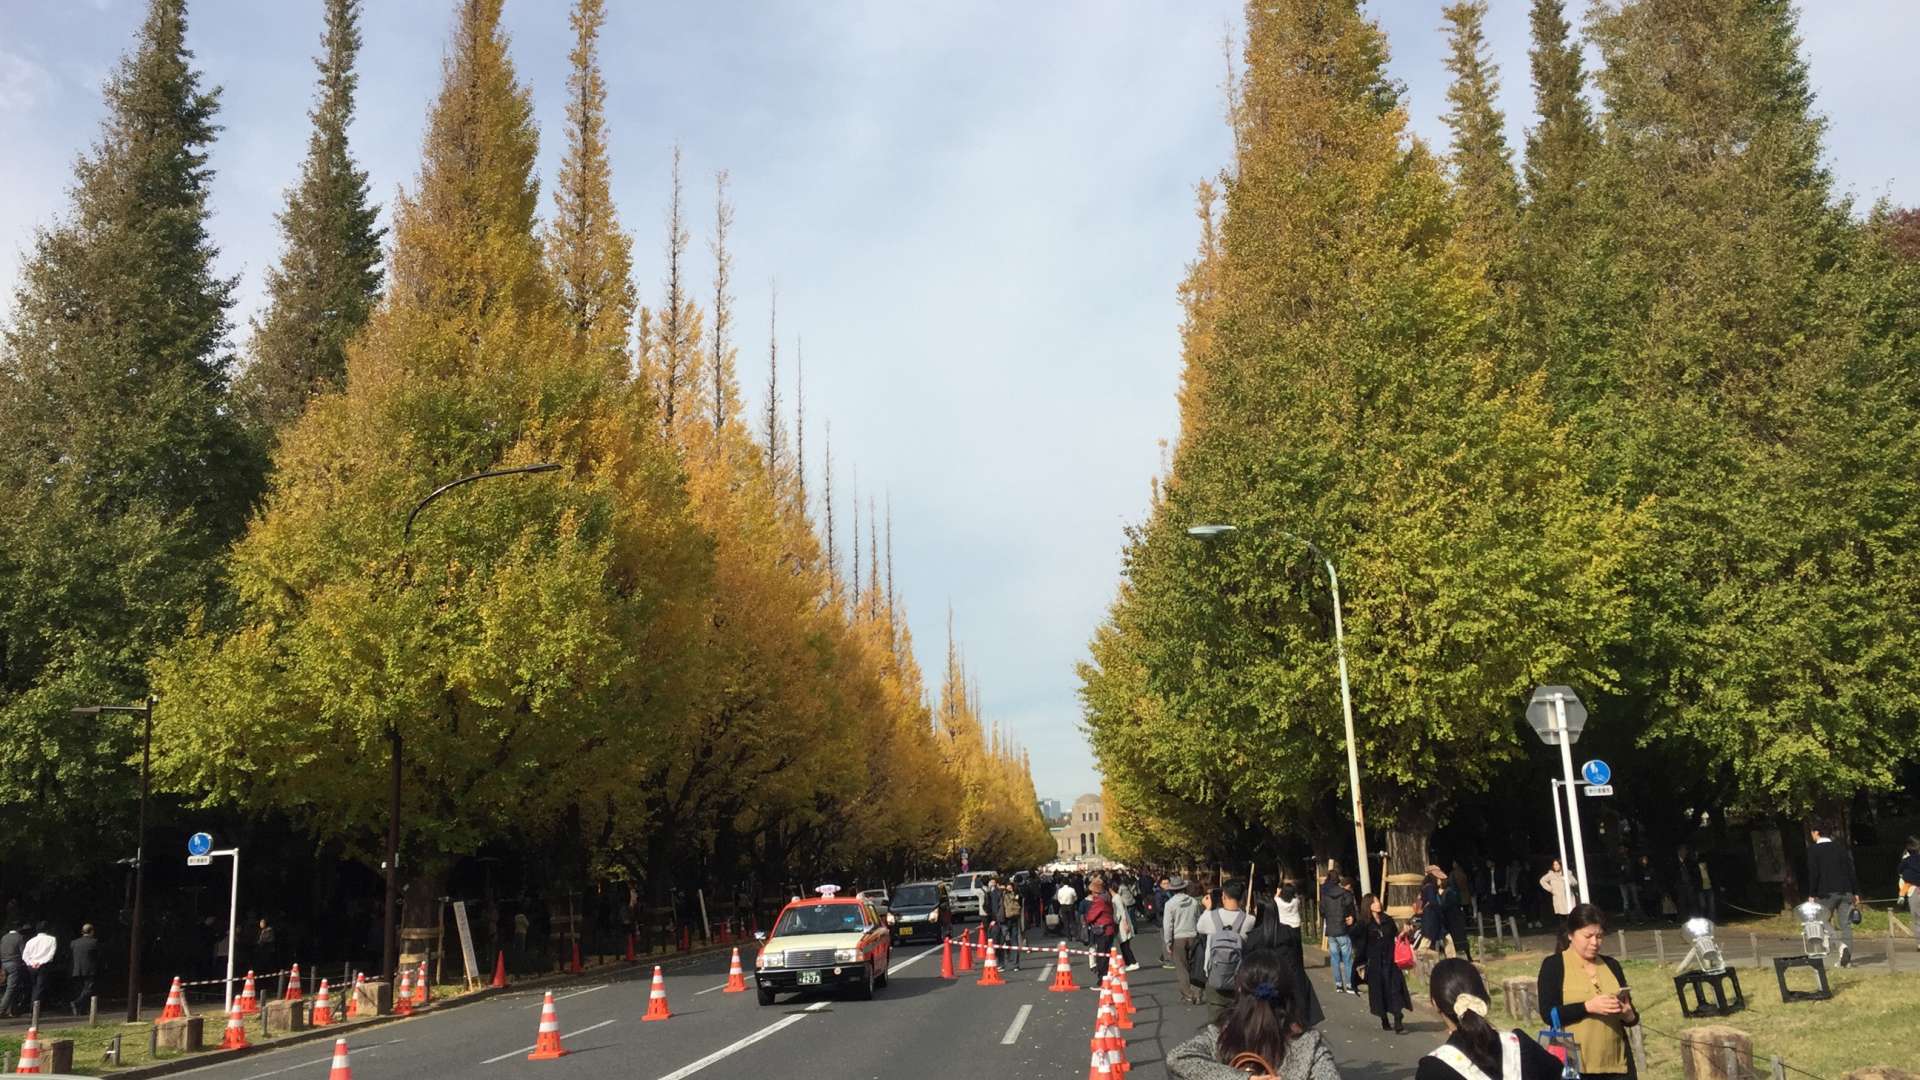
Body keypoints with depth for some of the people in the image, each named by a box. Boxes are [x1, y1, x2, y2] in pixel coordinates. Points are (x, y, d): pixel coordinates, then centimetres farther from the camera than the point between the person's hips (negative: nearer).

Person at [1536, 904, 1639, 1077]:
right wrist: (1588, 1007, -20)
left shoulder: (1611, 965, 13)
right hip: (1573, 1064, -4)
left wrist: (1628, 1014, -8)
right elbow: (1548, 1013, -10)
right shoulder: (1553, 965, -1)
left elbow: (1632, 1017, 15)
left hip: (1616, 1063, 4)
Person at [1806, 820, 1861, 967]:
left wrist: (1811, 894, -5)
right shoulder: (1841, 847, 9)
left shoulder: (1813, 849, -3)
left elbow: (1813, 873, -8)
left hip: (1825, 893, -4)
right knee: (1846, 925, 3)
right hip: (1845, 892, 4)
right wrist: (1855, 893, 12)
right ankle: (1847, 957, -13)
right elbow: (1851, 870, 8)